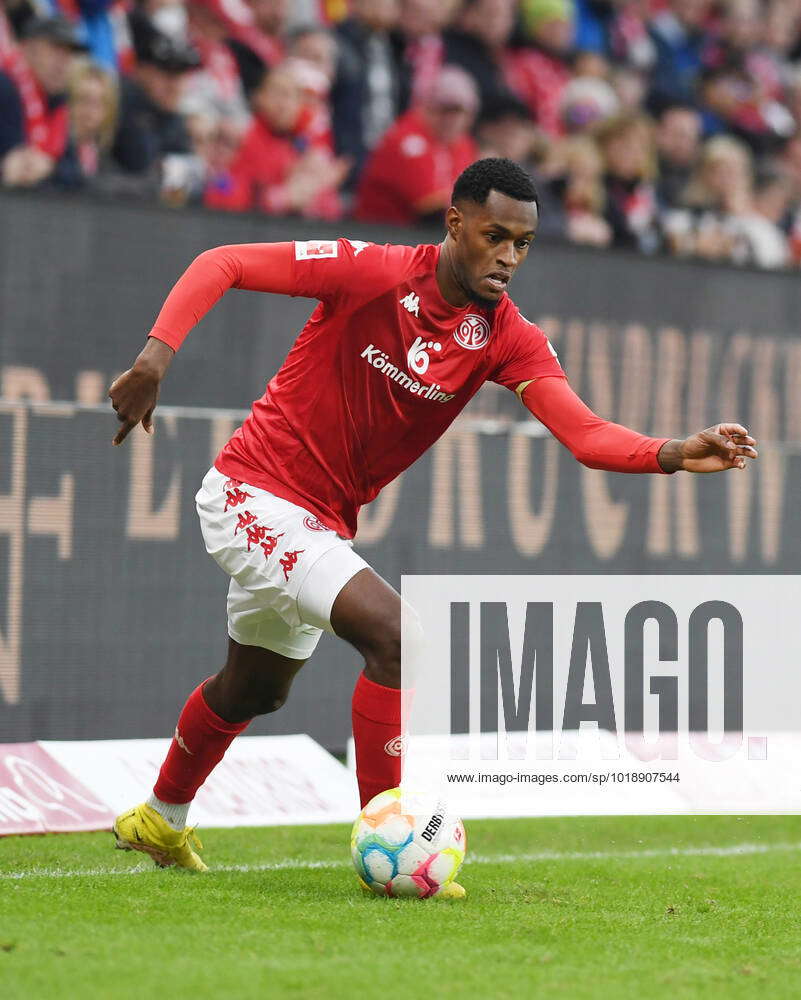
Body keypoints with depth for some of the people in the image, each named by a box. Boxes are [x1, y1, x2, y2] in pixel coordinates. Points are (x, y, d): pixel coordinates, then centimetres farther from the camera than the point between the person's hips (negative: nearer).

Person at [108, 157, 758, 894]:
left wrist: (675, 454, -41)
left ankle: (160, 822, 52)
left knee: (252, 692, 27)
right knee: (396, 635, -24)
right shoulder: (372, 273, -21)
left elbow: (586, 434, -23)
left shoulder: (510, 339, -9)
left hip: (320, 523, 7)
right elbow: (221, 264, -19)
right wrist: (157, 356, -32)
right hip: (254, 494, -7)